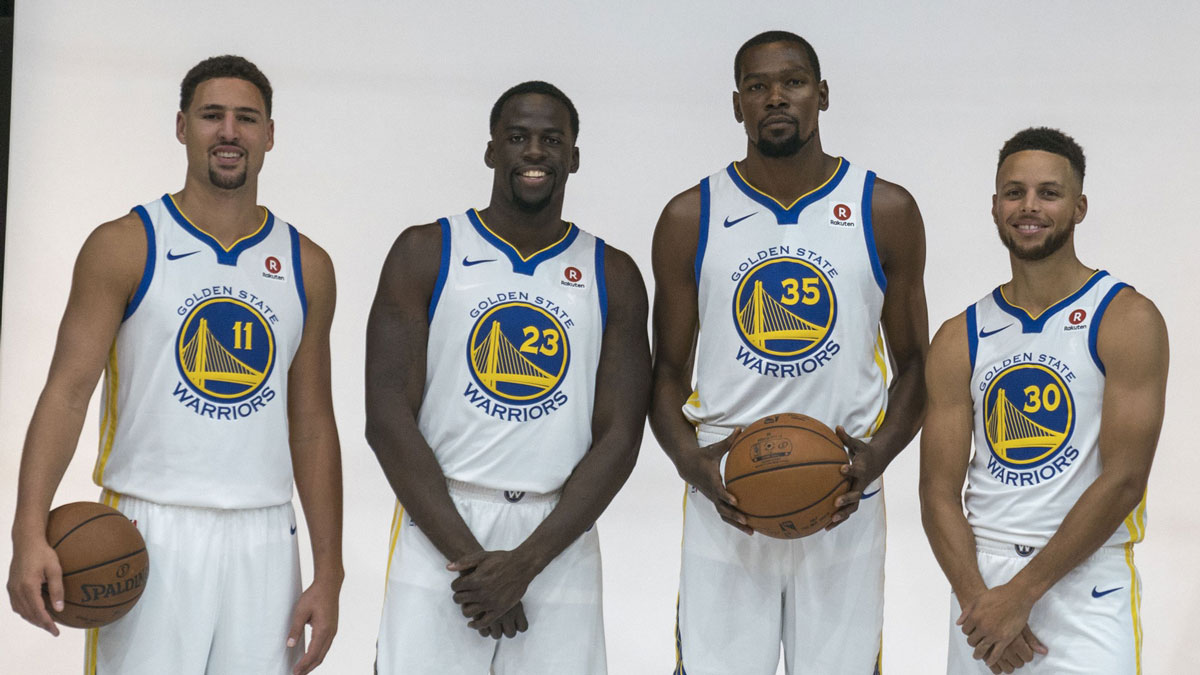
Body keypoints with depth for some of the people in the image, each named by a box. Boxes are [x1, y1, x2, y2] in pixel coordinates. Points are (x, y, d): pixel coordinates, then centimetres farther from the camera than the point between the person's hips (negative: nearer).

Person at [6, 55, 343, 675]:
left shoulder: (307, 267, 10)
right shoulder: (124, 247, 0)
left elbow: (313, 427, 12)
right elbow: (66, 391, -7)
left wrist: (329, 573, 7)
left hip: (264, 542, 3)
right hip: (149, 538, -3)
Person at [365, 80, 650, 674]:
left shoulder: (614, 277, 8)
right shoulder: (426, 253, 3)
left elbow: (619, 437, 1)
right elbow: (388, 419, -4)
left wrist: (525, 563, -11)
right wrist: (467, 555, -13)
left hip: (559, 538, 2)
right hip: (439, 529, -1)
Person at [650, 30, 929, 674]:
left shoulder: (886, 212, 4)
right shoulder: (691, 218, 4)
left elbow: (914, 363, 8)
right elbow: (668, 372, 8)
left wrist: (878, 455, -9)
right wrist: (692, 463, -11)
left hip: (843, 506, 0)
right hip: (724, 505, 0)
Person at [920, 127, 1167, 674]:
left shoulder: (1127, 320, -5)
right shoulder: (959, 340, 7)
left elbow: (1123, 480, -11)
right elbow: (939, 491, 3)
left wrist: (1022, 593, -14)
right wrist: (977, 598, -13)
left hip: (1086, 577, -3)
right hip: (982, 574, 3)